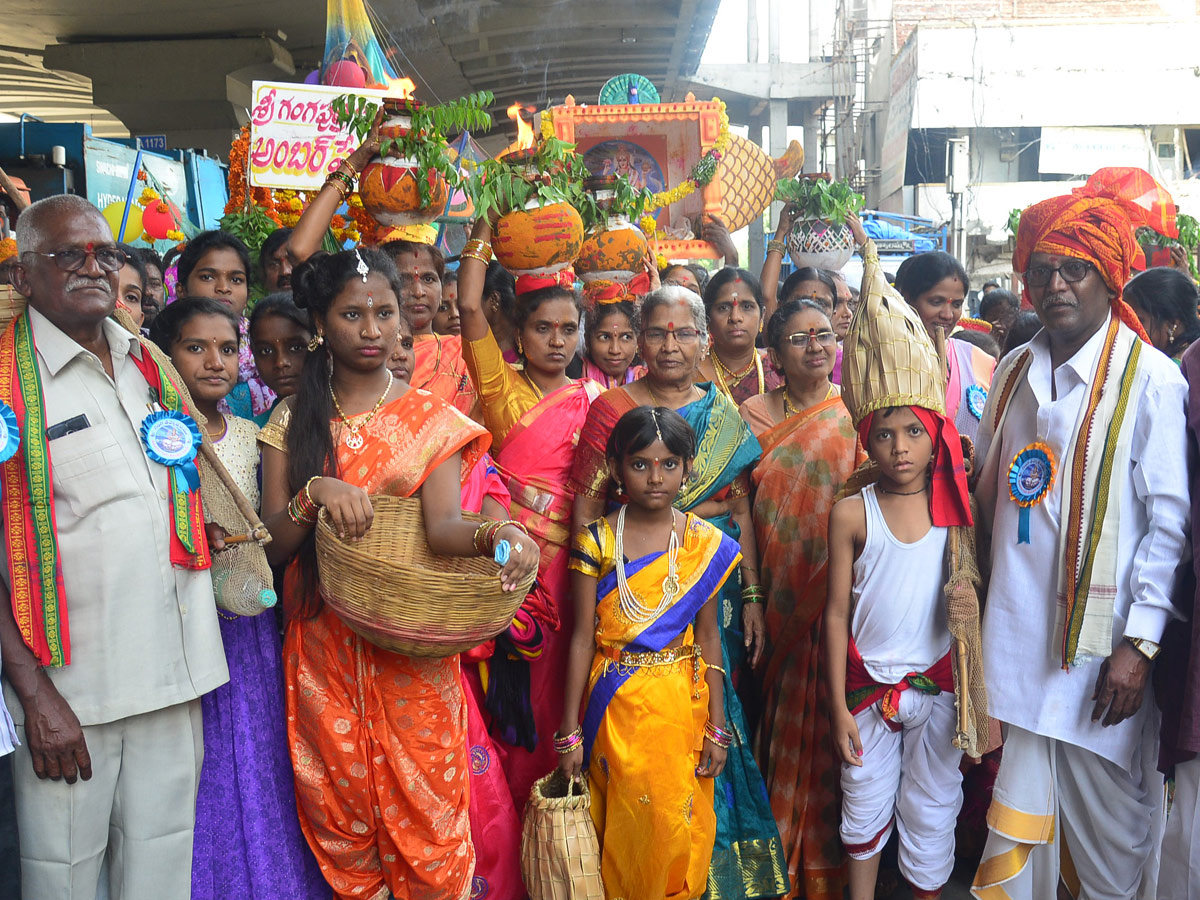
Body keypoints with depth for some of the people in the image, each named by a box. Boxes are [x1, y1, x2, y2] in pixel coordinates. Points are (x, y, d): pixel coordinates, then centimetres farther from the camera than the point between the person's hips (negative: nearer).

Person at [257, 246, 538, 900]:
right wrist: (315, 493, -21)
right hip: (321, 645, 2)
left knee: (423, 813, 2)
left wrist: (494, 533, -36)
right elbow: (271, 546, -2)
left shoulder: (431, 421, 1)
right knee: (340, 817, 9)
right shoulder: (292, 420, 5)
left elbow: (444, 523, -15)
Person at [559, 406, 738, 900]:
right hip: (616, 706, -1)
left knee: (679, 828, 8)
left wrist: (717, 728, 1)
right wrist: (570, 730, -3)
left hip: (682, 705, 1)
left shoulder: (705, 543, -1)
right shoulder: (596, 540, -6)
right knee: (623, 825, 8)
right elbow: (583, 638, -4)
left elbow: (709, 637, 2)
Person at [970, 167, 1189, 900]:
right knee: (1020, 797, 11)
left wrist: (1138, 644, -13)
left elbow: (1169, 522, -8)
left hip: (1100, 641, -4)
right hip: (1016, 633, 4)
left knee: (1109, 819, 7)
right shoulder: (1016, 371, 11)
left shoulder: (1151, 379, -5)